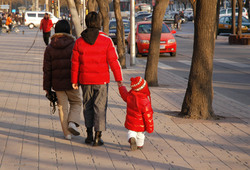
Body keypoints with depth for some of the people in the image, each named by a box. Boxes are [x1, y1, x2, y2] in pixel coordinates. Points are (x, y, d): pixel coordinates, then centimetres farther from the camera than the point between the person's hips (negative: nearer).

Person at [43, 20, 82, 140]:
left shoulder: (49, 48, 0)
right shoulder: (73, 45, -6)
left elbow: (47, 70, 1)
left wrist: (47, 87, 6)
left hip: (57, 83, 2)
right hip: (71, 81, -2)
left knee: (62, 107, 10)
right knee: (76, 103, 16)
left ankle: (67, 133, 11)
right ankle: (72, 122, -6)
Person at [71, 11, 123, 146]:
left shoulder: (79, 41, -3)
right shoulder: (106, 41, -9)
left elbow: (75, 63, -1)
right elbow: (113, 61, -10)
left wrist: (74, 80, 7)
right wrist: (119, 79, -3)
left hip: (85, 80, 2)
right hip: (102, 80, -2)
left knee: (87, 106, 16)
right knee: (100, 107, 3)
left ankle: (89, 135, 19)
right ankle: (97, 137, 0)